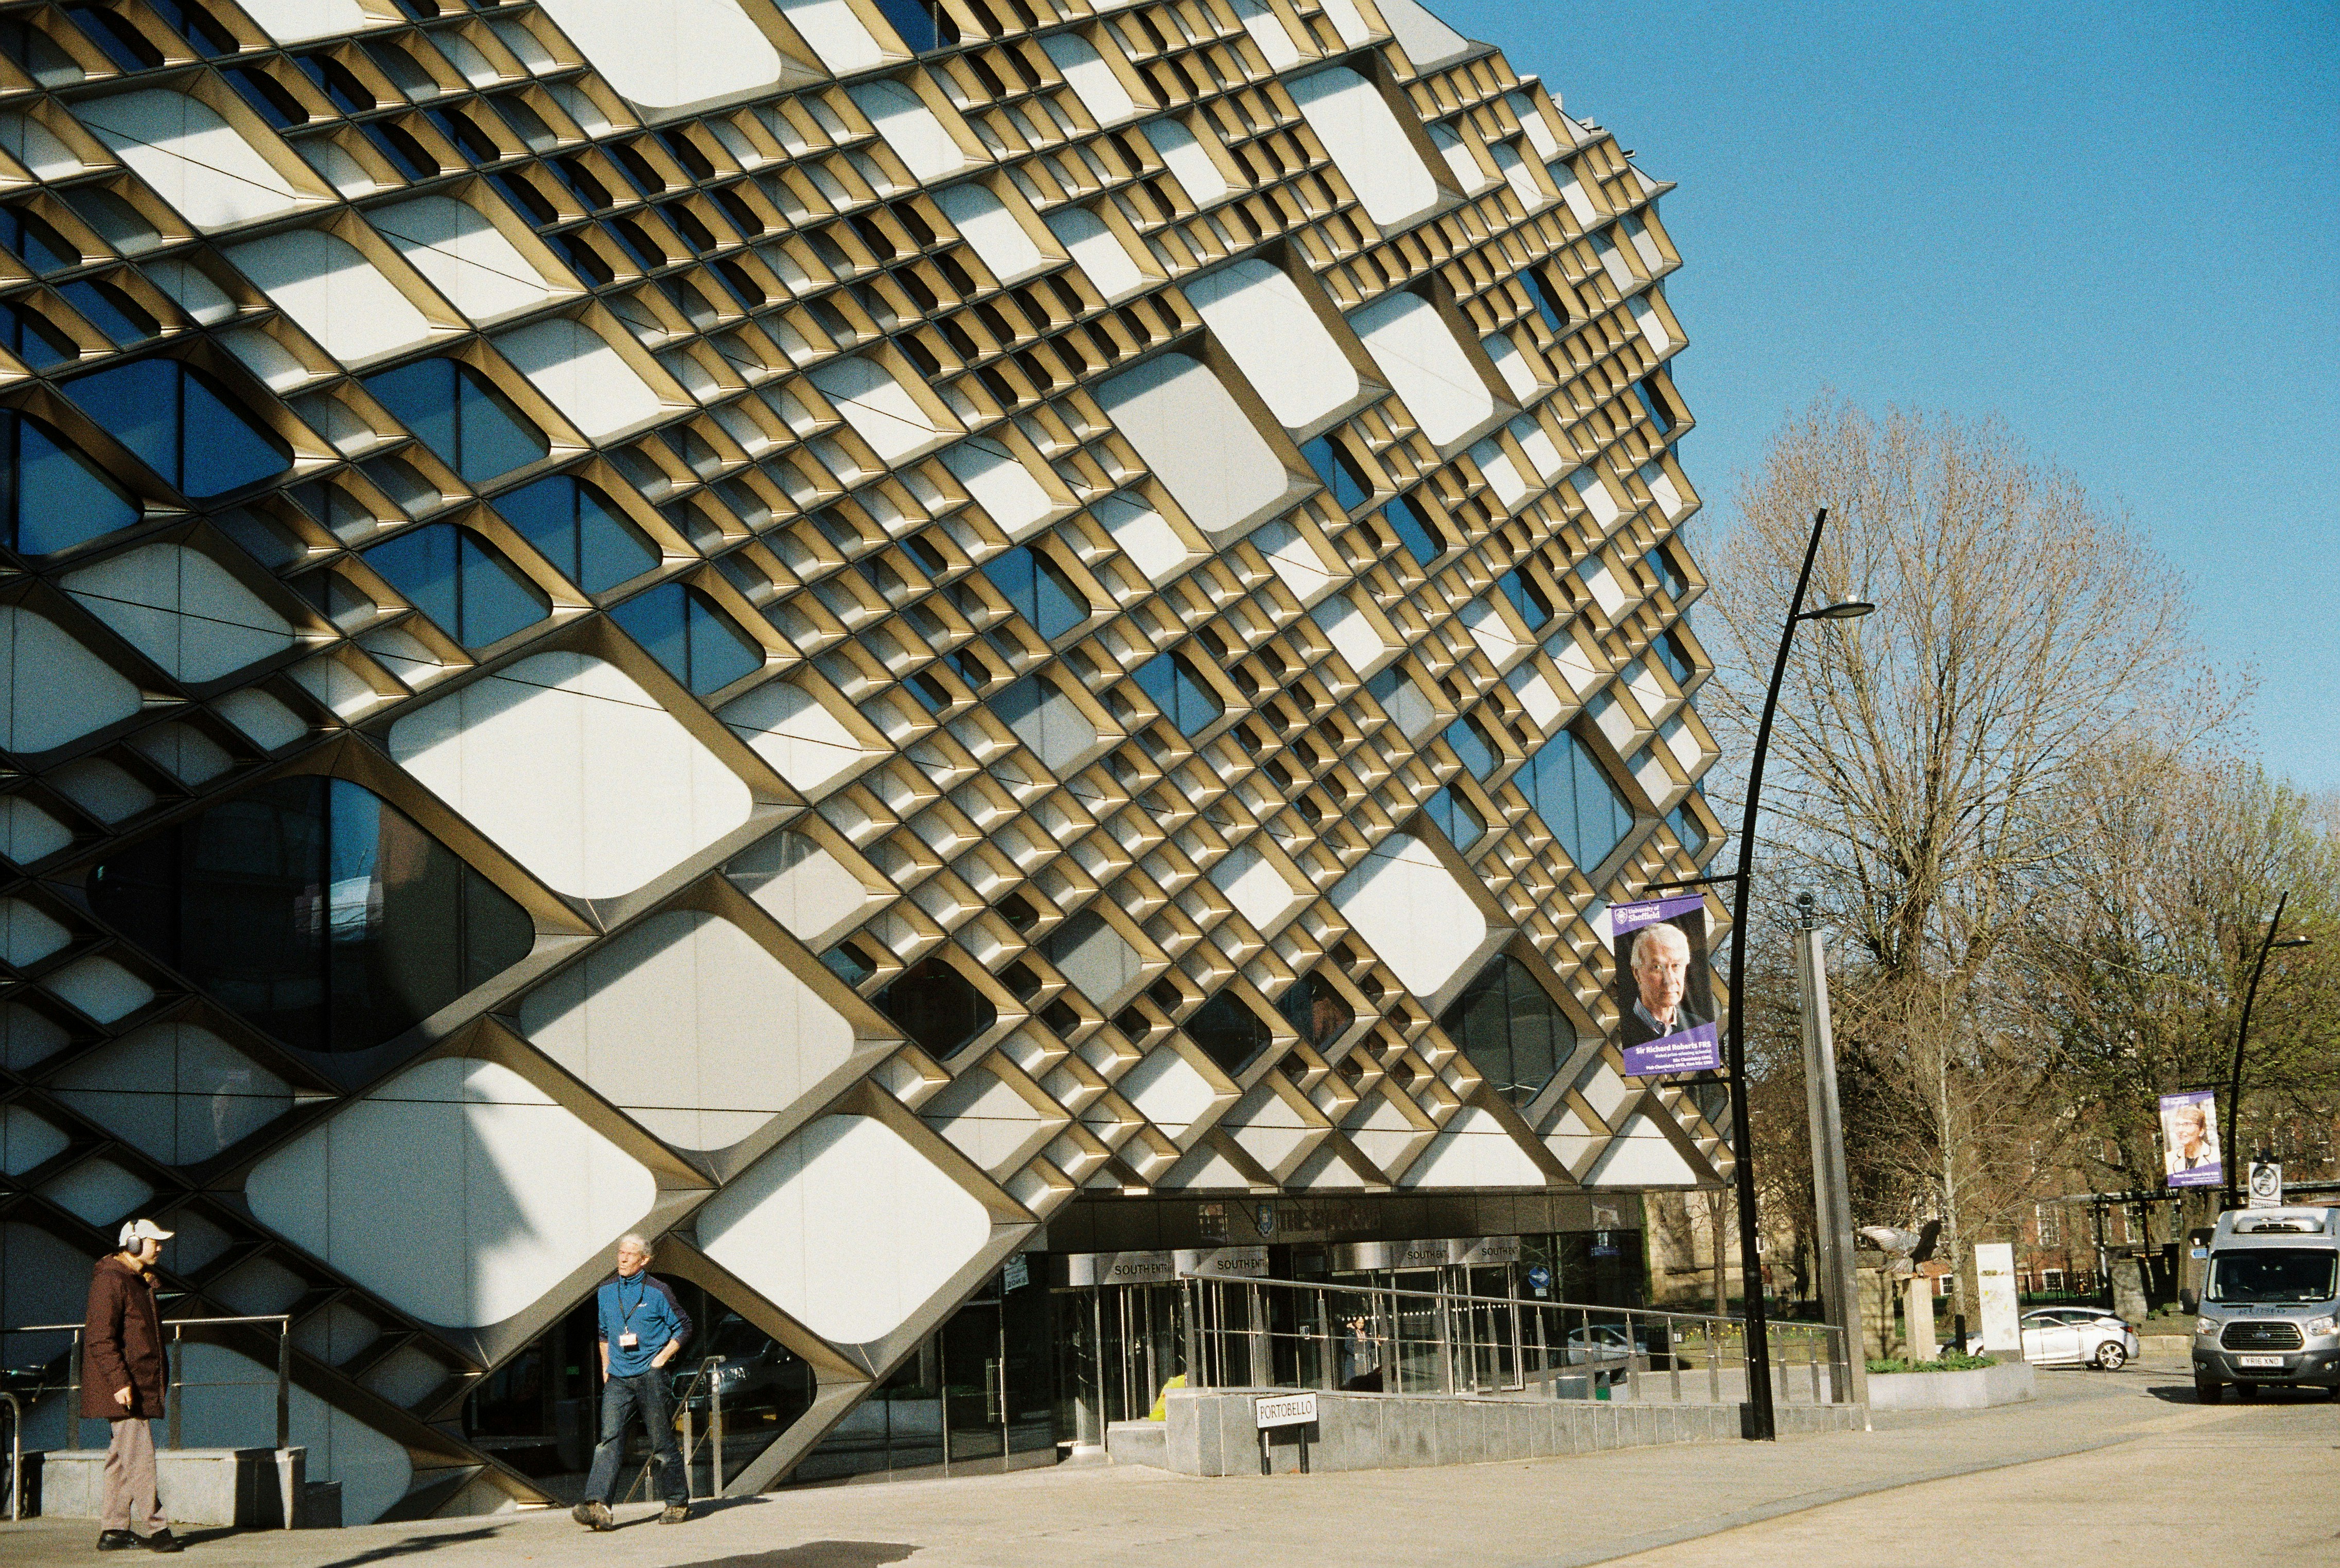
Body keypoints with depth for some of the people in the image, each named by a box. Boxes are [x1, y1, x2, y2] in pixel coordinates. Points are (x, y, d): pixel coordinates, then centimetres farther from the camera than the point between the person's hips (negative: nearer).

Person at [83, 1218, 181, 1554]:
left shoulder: (138, 1281, 19)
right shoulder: (110, 1281, -13)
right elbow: (99, 1337, -20)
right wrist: (120, 1382, -24)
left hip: (141, 1386, 10)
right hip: (123, 1390, -10)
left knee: (121, 1460, 11)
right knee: (140, 1459, -9)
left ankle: (113, 1530, 14)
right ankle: (154, 1529, -7)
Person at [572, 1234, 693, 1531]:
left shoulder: (658, 1292, -2)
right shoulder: (606, 1293, 11)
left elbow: (683, 1327, 4)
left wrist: (662, 1358, -4)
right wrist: (606, 1365, 15)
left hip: (650, 1375, -3)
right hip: (617, 1378, 4)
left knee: (662, 1442, 2)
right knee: (609, 1438, -12)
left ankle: (678, 1503, 16)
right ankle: (598, 1505, -22)